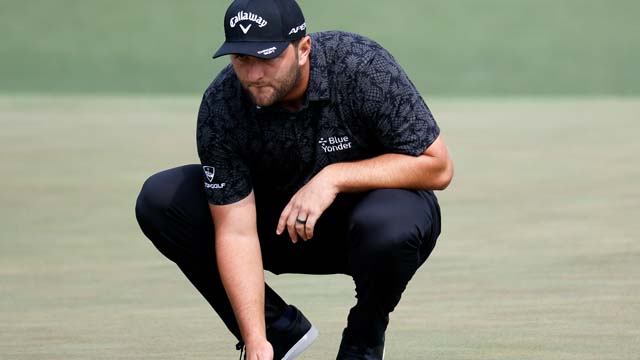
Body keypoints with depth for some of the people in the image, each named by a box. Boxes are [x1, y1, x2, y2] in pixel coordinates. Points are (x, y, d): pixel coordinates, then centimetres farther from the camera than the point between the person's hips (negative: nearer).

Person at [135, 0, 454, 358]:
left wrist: (335, 177, -31)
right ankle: (279, 329, -4)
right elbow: (236, 231, -21)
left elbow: (438, 167, -22)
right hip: (280, 226, 3)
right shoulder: (220, 107, -20)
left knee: (389, 222, -39)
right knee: (160, 199, -16)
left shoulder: (365, 69, -26)